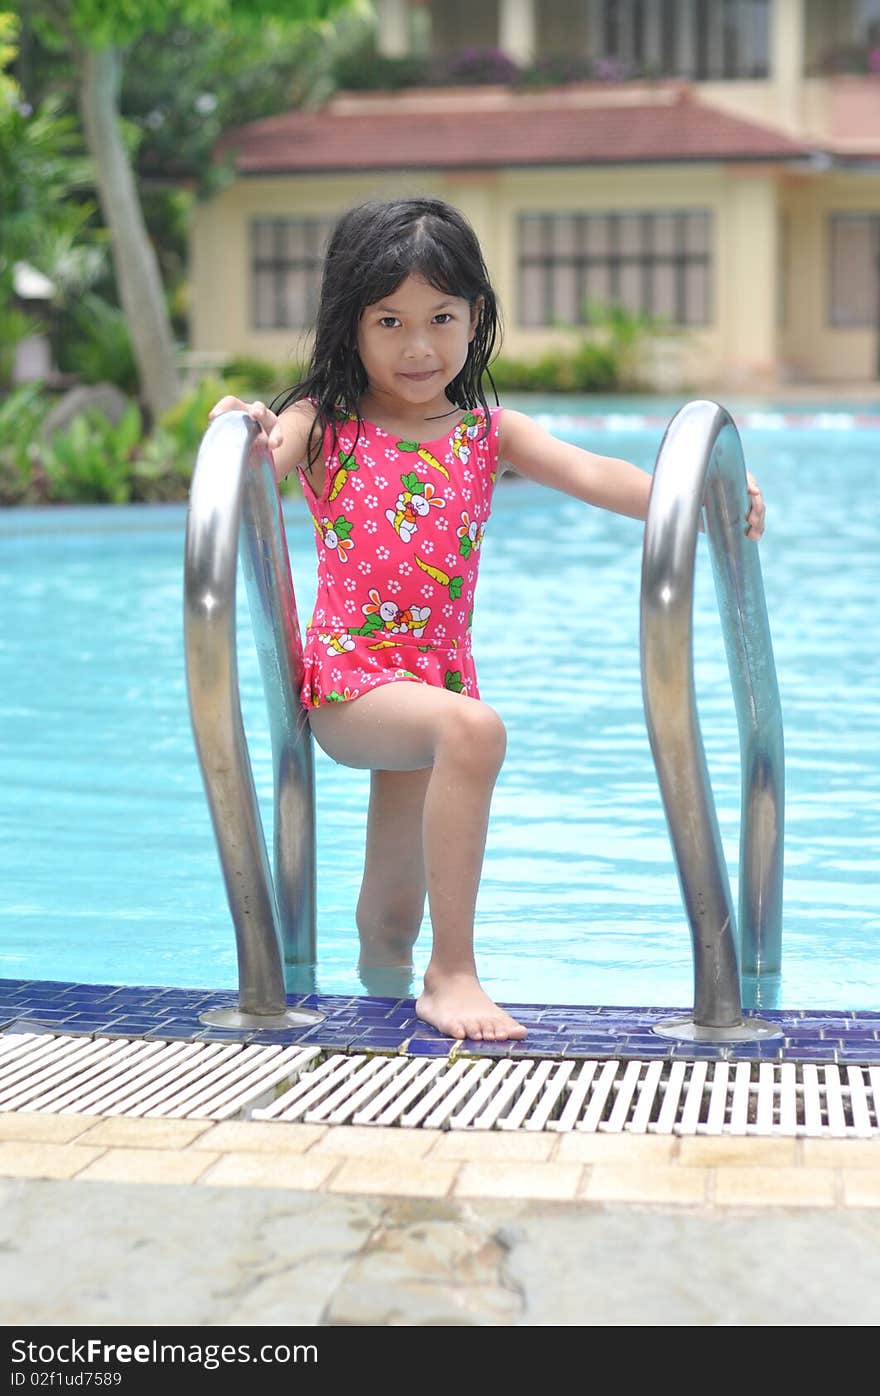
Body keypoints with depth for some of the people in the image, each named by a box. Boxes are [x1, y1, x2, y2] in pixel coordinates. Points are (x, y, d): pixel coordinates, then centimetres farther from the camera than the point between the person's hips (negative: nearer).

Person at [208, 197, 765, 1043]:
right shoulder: (323, 427, -1)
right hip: (346, 679, -4)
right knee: (475, 730, -33)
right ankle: (453, 972, -28)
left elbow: (593, 477, -8)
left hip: (435, 680, 4)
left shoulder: (490, 435, 6)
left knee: (392, 916, 12)